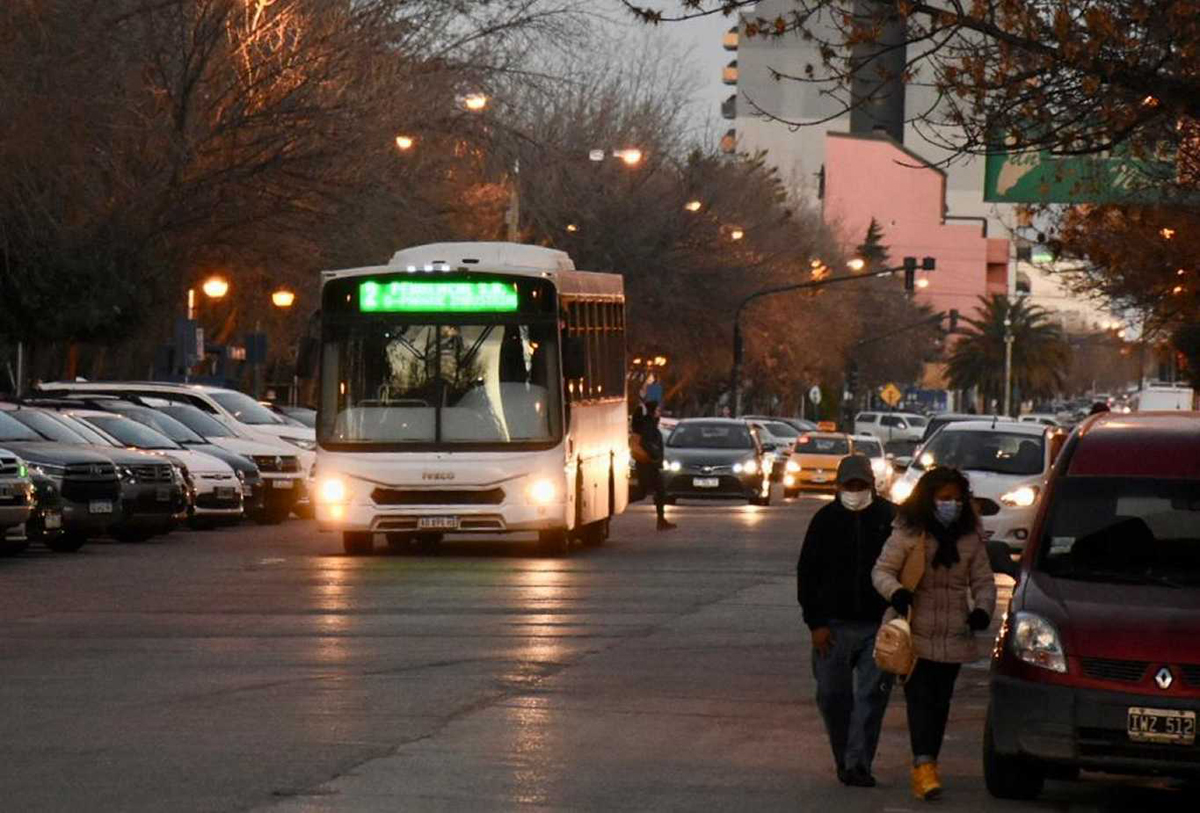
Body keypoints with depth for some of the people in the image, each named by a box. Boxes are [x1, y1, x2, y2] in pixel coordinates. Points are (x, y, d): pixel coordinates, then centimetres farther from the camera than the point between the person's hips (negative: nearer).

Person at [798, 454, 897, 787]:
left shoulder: (891, 518, 1)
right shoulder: (825, 520, 3)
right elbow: (807, 574, 5)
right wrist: (815, 623, -3)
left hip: (879, 624, -1)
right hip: (834, 624, 1)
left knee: (871, 696, -5)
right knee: (833, 696, 4)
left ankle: (858, 763, -4)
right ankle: (844, 760, 20)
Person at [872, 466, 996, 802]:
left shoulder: (970, 539, 7)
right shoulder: (907, 534, -5)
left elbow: (983, 580, 11)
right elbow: (881, 570, -5)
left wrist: (983, 609, -9)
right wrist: (895, 592, -26)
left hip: (954, 636, 4)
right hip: (914, 635, -4)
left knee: (940, 702, 9)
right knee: (920, 699, -11)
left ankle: (927, 764, 18)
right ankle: (924, 765, -17)